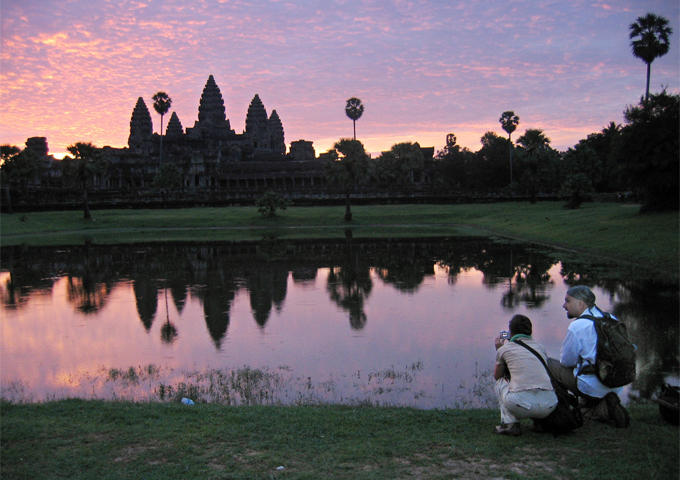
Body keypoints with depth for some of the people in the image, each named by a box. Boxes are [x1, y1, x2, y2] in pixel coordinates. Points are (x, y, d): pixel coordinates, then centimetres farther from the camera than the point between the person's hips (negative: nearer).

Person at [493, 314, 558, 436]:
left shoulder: (504, 349, 12)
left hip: (521, 404, -4)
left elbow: (497, 376, 29)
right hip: (549, 406, 4)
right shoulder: (541, 347, 21)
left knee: (500, 382, 28)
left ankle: (510, 423, 9)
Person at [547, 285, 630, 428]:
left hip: (591, 387, -8)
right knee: (585, 408, 32)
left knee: (548, 363, 3)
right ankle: (607, 409, 3)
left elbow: (566, 361, -8)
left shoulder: (577, 326, -15)